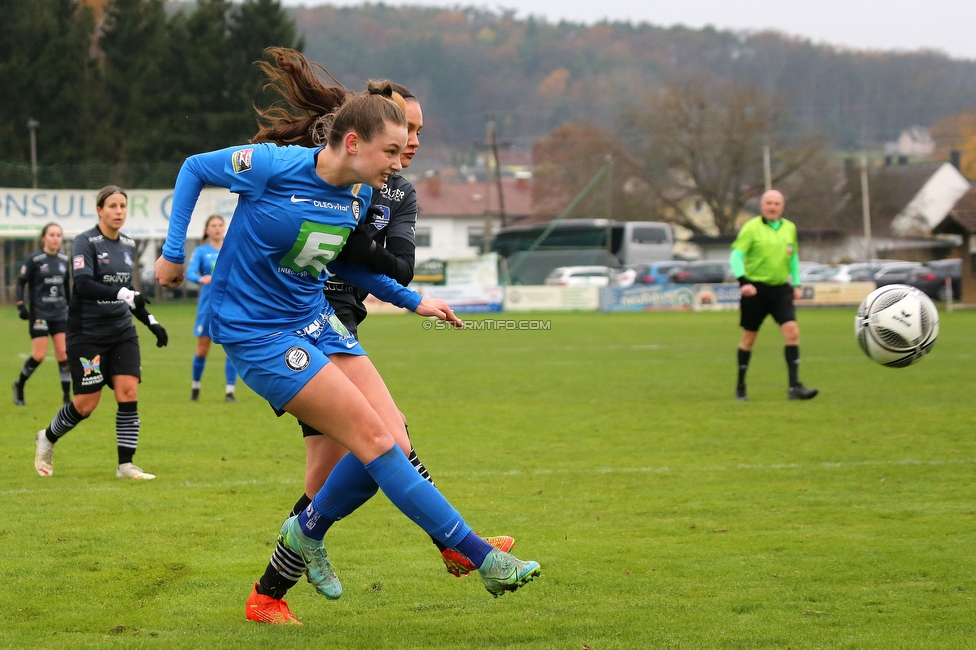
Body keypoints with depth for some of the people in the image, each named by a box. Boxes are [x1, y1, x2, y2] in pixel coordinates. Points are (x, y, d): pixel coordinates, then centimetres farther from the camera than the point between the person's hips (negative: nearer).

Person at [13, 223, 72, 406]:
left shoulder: (64, 260, 7)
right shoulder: (34, 259, -7)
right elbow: (21, 283, -5)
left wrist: (71, 307, 20)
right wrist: (20, 305, -16)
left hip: (60, 313, 4)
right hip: (39, 313, -4)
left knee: (63, 354, -4)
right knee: (38, 356, -6)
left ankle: (67, 395, 1)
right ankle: (19, 385, 18)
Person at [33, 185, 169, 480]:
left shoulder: (128, 245, 10)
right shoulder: (85, 242, -11)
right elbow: (83, 285, -25)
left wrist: (151, 322, 14)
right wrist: (124, 295, -35)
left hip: (122, 332, 5)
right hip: (87, 332, -5)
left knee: (128, 393, -10)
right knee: (86, 404, -2)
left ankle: (125, 464, -5)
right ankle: (47, 439, 26)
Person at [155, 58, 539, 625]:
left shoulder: (360, 195, 1)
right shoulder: (272, 167, -19)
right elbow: (195, 169, -3)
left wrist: (412, 300, 13)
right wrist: (174, 252, -3)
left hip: (315, 319, 8)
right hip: (257, 332, -8)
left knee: (392, 443, -6)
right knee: (374, 438, -14)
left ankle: (308, 531, 19)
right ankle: (480, 556, -11)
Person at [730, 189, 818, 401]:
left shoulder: (789, 228, 8)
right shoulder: (751, 228, -7)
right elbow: (736, 256, -12)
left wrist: (796, 284, 14)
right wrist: (743, 281, -25)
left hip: (781, 289, 3)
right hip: (756, 289, -3)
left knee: (792, 332, -13)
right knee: (749, 337, 6)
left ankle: (794, 387, -14)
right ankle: (740, 387, 20)